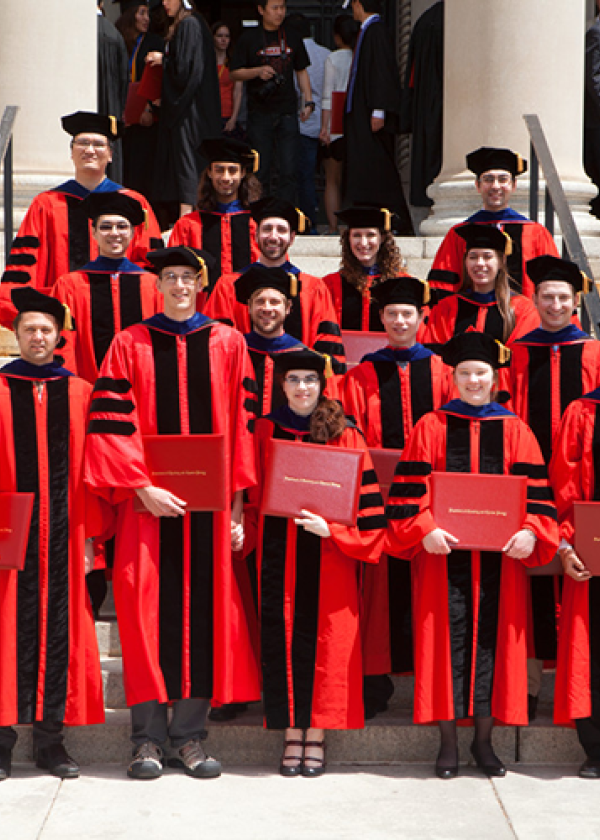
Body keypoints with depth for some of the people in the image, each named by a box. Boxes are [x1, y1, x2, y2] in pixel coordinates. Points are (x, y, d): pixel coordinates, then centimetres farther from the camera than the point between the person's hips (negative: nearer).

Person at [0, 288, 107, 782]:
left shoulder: (78, 393, 9)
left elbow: (88, 466, 7)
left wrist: (89, 534, 0)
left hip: (62, 533, 1)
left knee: (60, 626, 3)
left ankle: (51, 736, 11)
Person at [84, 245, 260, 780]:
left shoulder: (227, 344, 9)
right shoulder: (130, 345, 6)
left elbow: (242, 426, 6)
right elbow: (110, 424, -2)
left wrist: (237, 504, 0)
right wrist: (143, 488, -13)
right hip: (148, 503, -1)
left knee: (203, 610, 2)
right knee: (147, 611, -3)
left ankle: (189, 735, 11)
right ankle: (148, 738, 6)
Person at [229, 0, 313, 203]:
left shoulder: (292, 37, 11)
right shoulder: (249, 38, 2)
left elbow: (301, 71, 19)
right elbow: (234, 73, 2)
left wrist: (308, 102, 9)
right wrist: (258, 71, -15)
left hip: (287, 112, 2)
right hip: (259, 112, -2)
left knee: (288, 171, -4)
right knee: (261, 171, 1)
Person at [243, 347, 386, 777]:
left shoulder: (344, 435, 0)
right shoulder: (265, 431, 6)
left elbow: (365, 502, -3)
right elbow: (252, 495, 12)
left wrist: (329, 528, -15)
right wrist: (253, 537, 0)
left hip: (328, 554, -2)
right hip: (278, 554, 2)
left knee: (325, 639, 0)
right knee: (282, 637, 2)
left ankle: (316, 734, 11)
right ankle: (292, 732, 12)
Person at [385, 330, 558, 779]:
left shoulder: (515, 430, 9)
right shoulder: (431, 427, 6)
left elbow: (536, 490, 3)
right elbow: (411, 489, -1)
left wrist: (530, 531, -14)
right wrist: (424, 529, -17)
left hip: (499, 557, 1)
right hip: (444, 555, -1)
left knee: (491, 638, 4)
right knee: (446, 640, -1)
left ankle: (484, 739, 16)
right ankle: (448, 741, 9)